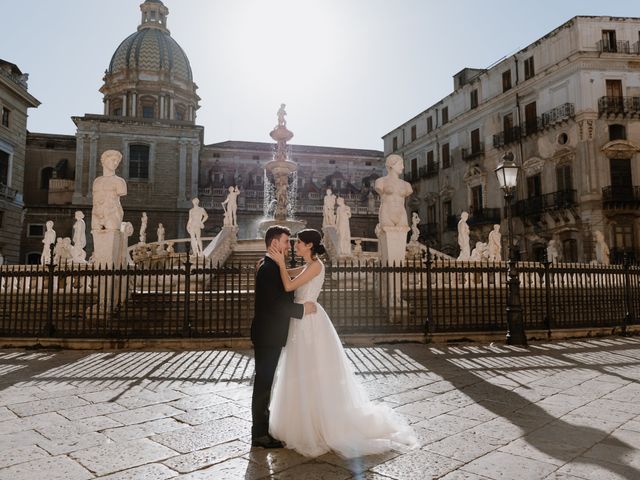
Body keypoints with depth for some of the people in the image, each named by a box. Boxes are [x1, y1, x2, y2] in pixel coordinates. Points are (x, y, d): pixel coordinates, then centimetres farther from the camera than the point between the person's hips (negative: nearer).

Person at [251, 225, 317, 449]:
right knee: (263, 383, 0)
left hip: (270, 335, 10)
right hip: (267, 336, -10)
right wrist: (302, 308, -17)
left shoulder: (273, 266, 12)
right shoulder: (268, 268, -20)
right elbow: (274, 304, -25)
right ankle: (259, 434, 11)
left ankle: (263, 426, 31)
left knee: (265, 382, 18)